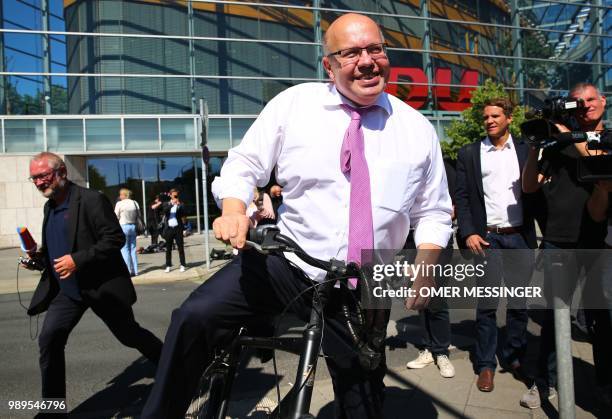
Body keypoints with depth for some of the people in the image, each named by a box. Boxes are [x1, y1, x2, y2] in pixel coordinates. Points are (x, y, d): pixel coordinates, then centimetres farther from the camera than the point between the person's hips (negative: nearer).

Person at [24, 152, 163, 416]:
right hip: (66, 290, 7)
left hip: (102, 287, -6)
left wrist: (77, 260, -27)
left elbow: (115, 238, -22)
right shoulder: (49, 207, 9)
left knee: (130, 335, 8)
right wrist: (41, 256, 1)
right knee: (49, 340, -5)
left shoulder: (92, 200, -16)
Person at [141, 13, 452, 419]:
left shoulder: (419, 129, 1)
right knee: (194, 318, -21)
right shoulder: (293, 104, -3)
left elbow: (434, 213, 7)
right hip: (284, 264, -1)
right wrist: (234, 210, -20)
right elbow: (245, 164, 0)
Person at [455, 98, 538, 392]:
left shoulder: (525, 150, 10)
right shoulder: (469, 153, 6)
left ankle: (515, 357, 26)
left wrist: (537, 234, -4)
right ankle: (485, 365, 13)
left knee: (519, 302, 10)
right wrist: (468, 233, -9)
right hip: (485, 238, -1)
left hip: (519, 236, 2)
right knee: (486, 304, 3)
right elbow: (462, 196, 1)